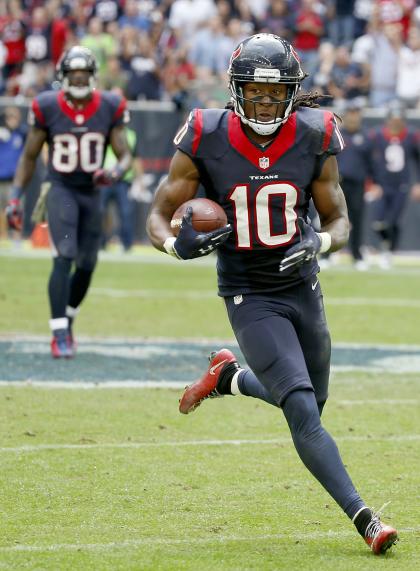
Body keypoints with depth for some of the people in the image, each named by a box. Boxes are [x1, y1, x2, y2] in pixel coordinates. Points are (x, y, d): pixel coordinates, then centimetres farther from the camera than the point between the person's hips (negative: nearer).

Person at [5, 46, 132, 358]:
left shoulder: (110, 107, -5)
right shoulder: (47, 107, -8)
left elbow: (125, 155, -3)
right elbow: (29, 157, 2)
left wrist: (116, 172, -26)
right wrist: (15, 198, -3)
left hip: (92, 192, 3)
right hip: (62, 190, -3)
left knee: (86, 266, 9)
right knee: (64, 258, -17)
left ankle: (66, 321, 33)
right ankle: (60, 335, -17)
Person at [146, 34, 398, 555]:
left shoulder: (313, 139, -8)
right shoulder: (206, 140, -14)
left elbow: (339, 221, 2)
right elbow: (158, 216, -6)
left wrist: (319, 243, -22)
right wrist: (178, 244, -29)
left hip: (303, 288, 4)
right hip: (249, 297, -4)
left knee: (307, 401, 18)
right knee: (303, 412, -17)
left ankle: (227, 377, 43)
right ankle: (363, 519, -16)